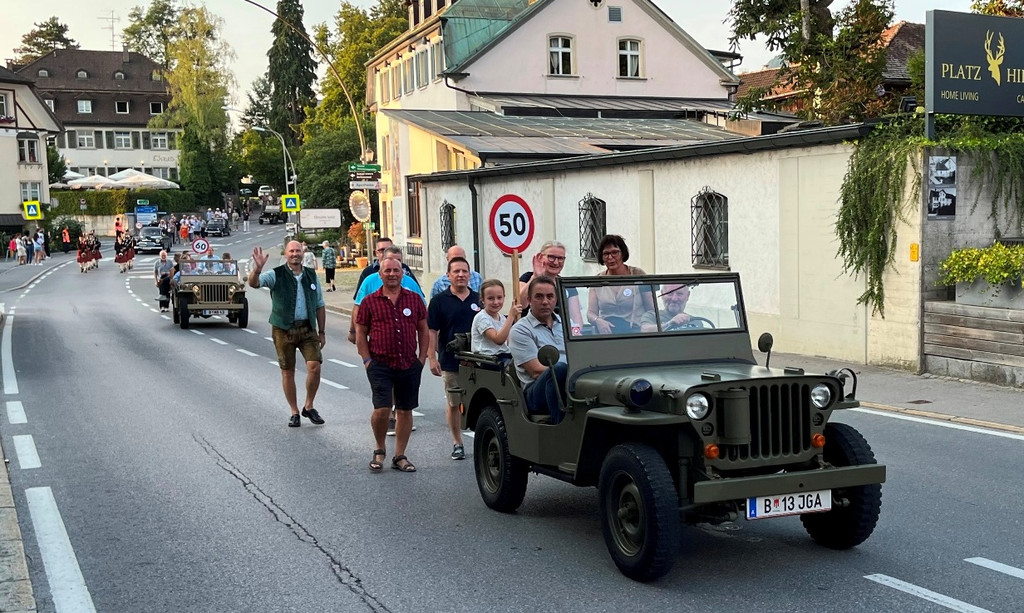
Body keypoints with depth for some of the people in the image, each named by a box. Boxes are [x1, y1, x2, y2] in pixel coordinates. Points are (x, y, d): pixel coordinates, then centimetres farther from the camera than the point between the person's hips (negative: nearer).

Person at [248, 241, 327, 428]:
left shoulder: (311, 276, 9)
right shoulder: (276, 275, -2)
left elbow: (319, 305, 14)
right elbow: (254, 283, -19)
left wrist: (322, 331, 11)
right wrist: (257, 268, -39)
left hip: (307, 328, 2)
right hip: (283, 329, -2)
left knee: (314, 366, -11)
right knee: (287, 372, 4)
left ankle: (309, 407, 8)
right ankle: (294, 412, 16)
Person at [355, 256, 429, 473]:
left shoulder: (414, 299, 8)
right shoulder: (370, 301, 2)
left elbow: (423, 330, 13)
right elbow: (360, 333, 5)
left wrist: (421, 358, 5)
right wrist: (367, 360, -3)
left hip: (409, 365, 3)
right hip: (380, 364, -3)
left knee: (405, 411, 7)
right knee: (382, 409, -12)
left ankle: (399, 457, 19)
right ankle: (379, 449, 13)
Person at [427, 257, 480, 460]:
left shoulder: (479, 299, 6)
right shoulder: (439, 301, -1)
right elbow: (431, 331, -2)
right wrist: (432, 358, -10)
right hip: (450, 362, -1)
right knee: (453, 403, 7)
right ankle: (457, 443, 18)